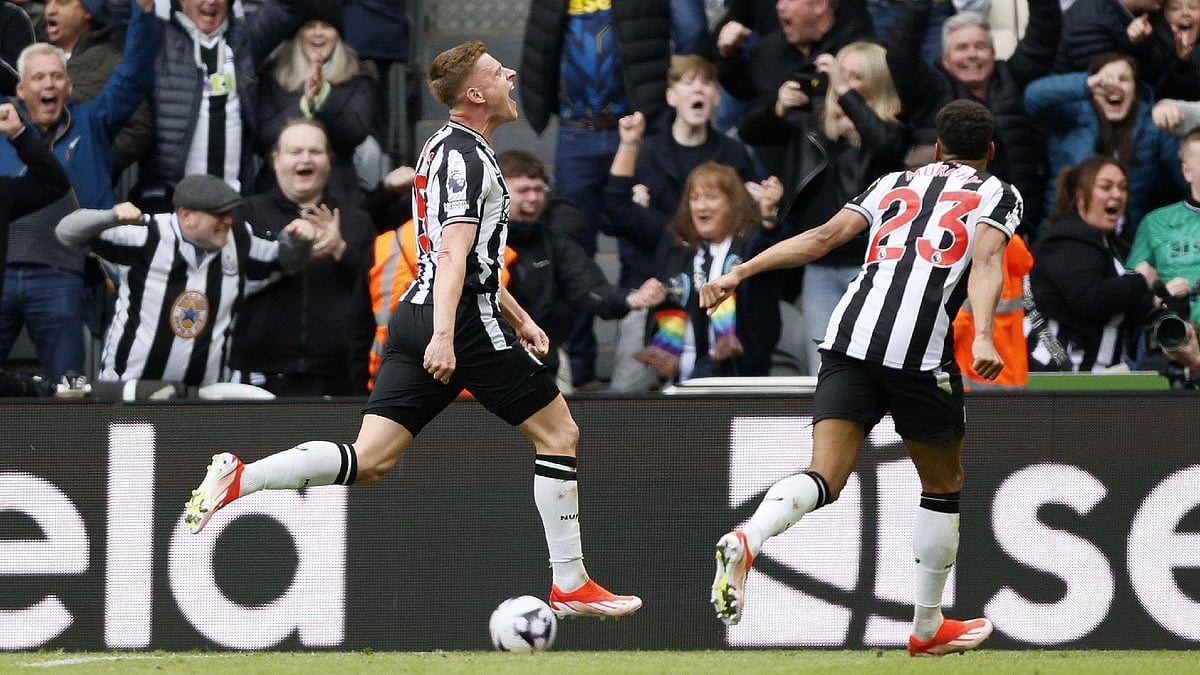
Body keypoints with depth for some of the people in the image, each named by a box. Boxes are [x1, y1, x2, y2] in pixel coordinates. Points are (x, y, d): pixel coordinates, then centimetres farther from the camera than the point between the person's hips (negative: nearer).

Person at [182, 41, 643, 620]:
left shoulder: (444, 145, 21)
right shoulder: (469, 157, -11)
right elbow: (452, 255, -22)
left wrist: (517, 318, 33)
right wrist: (443, 338, -31)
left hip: (415, 317, 9)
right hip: (467, 326, -9)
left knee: (368, 462, 0)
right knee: (559, 434, 4)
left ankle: (238, 478, -16)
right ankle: (569, 584, 6)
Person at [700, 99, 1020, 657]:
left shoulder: (895, 184, 27)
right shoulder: (997, 193, 16)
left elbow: (825, 236, 13)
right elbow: (985, 261, -4)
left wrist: (740, 273, 11)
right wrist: (983, 338, -18)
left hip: (850, 335, 3)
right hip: (920, 347, -3)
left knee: (824, 478, -7)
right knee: (943, 485, 19)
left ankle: (747, 539, -39)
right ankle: (927, 628, 26)